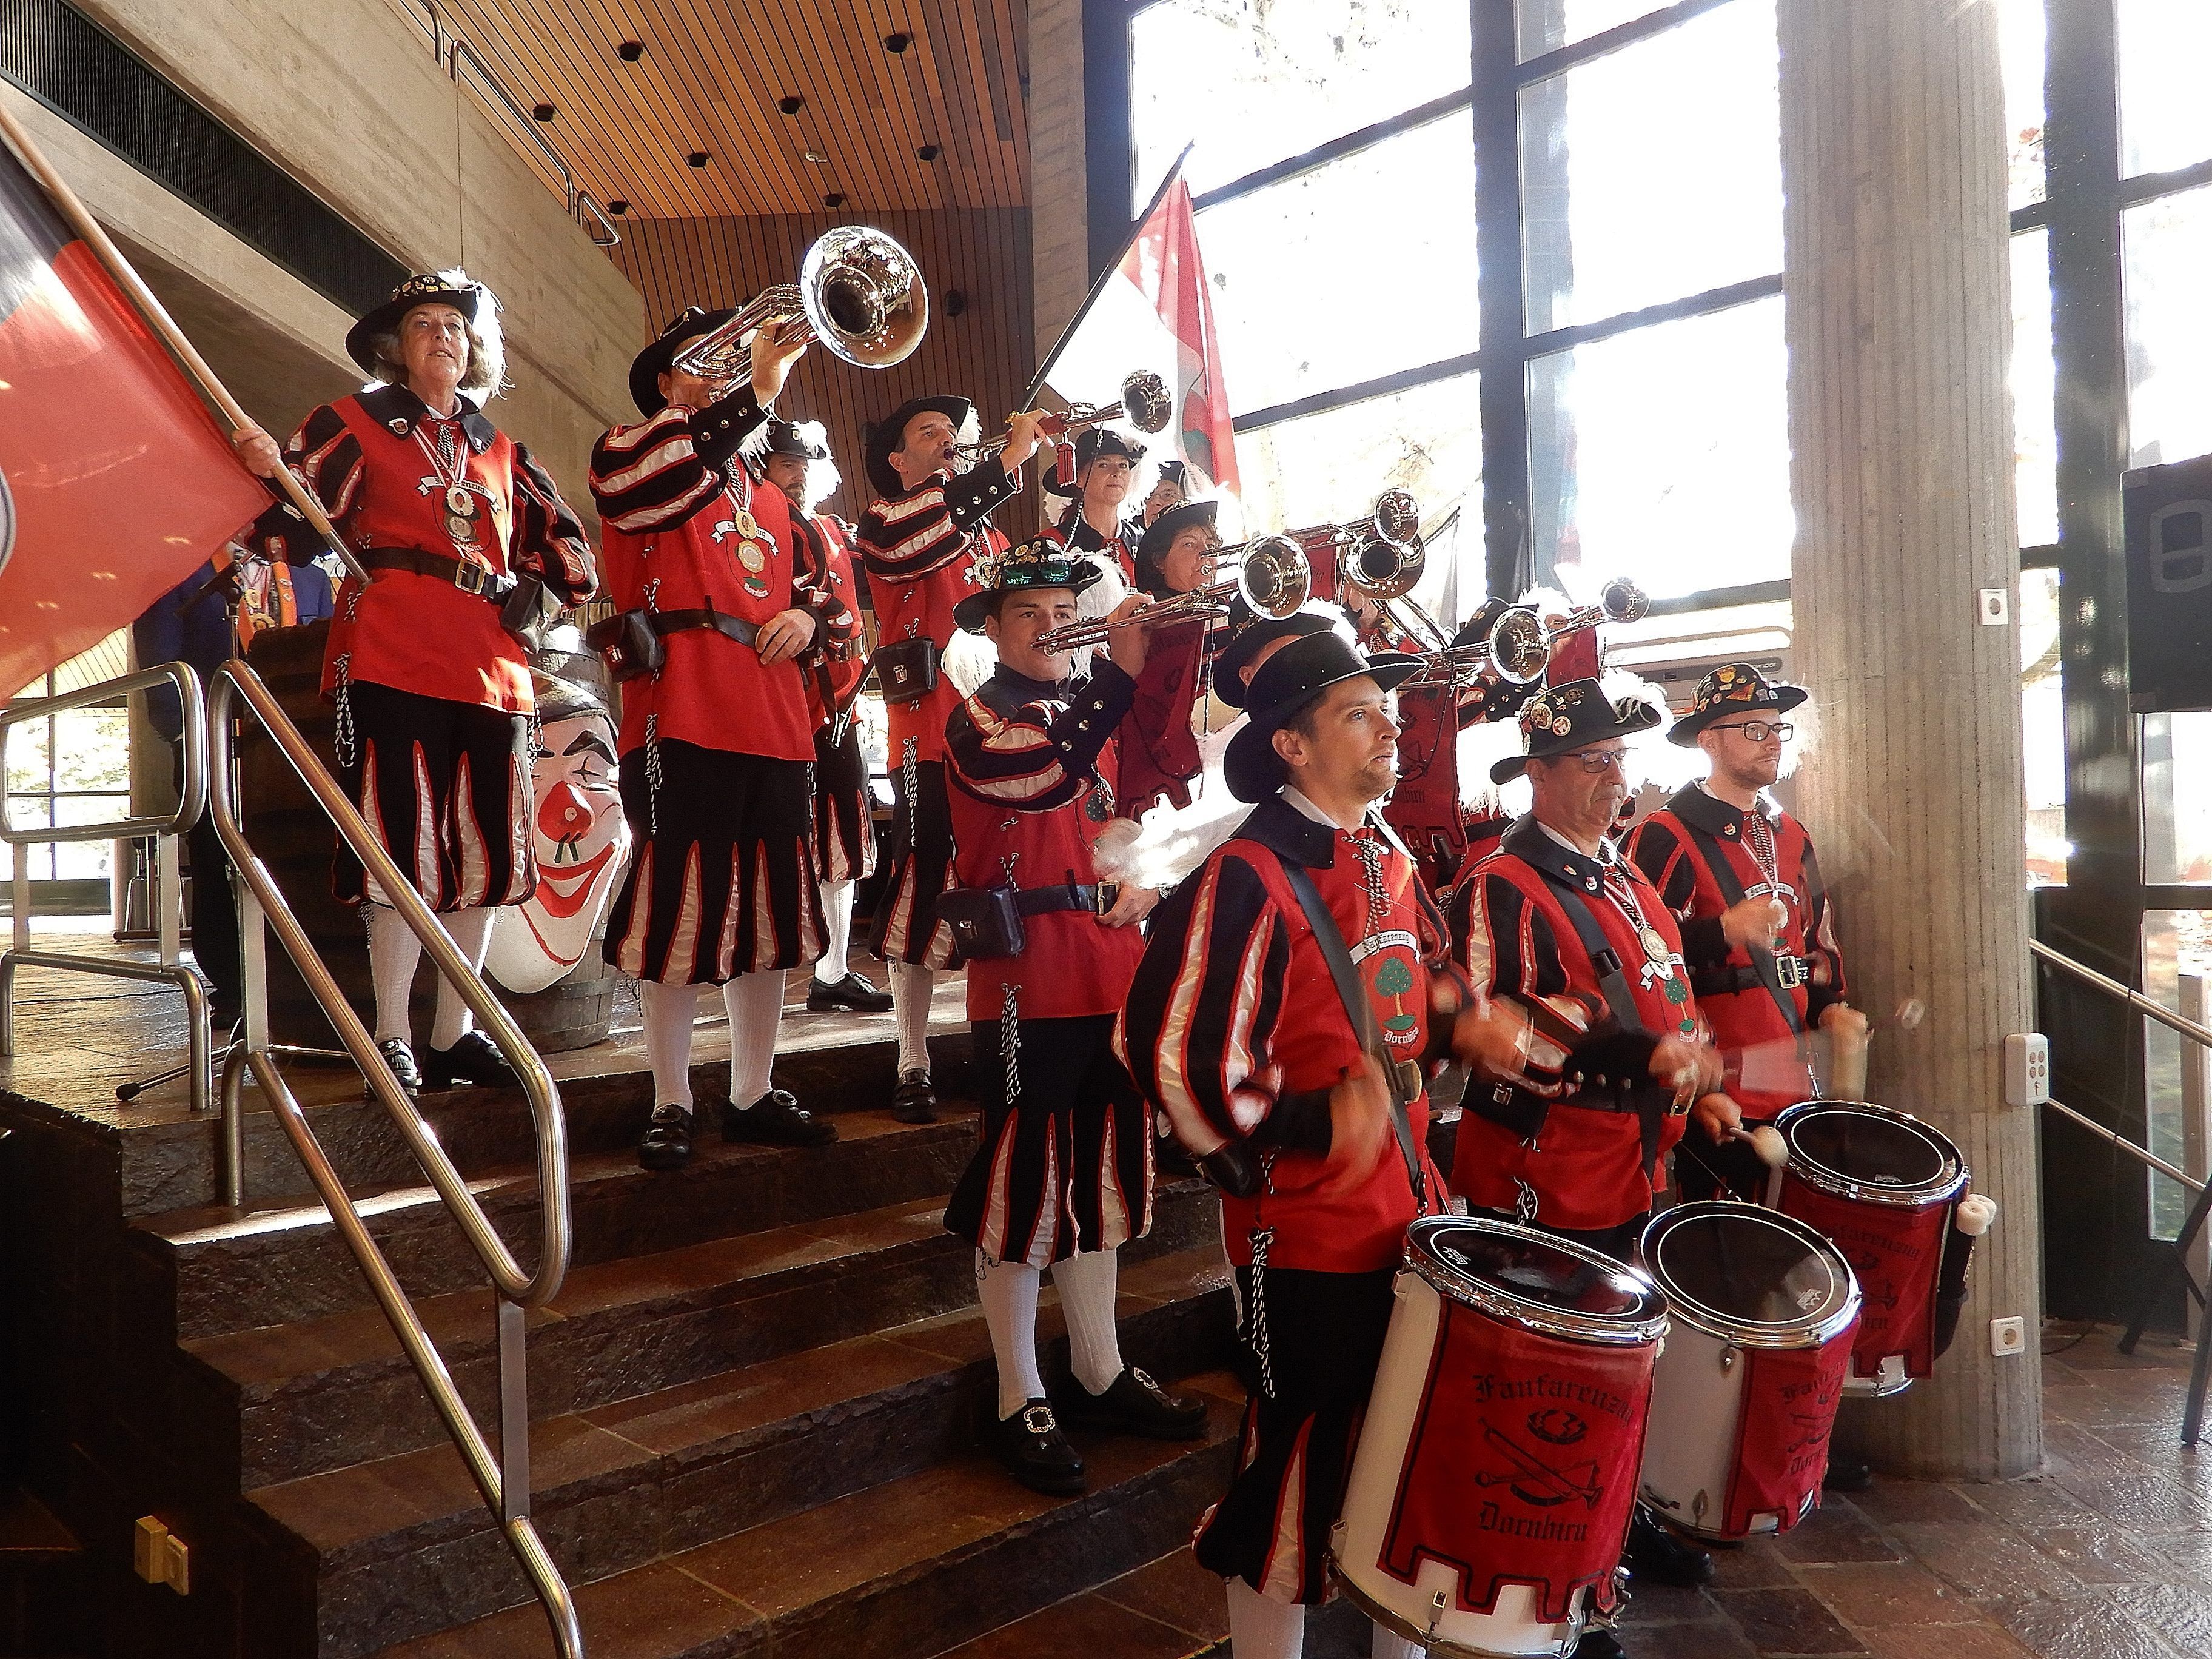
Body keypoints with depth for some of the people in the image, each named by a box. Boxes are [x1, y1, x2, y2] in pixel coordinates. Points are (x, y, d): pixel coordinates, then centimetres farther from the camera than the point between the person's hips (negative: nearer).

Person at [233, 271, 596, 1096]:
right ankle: (392, 1039, 3)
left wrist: (535, 592, 5)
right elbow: (297, 525, 0)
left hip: (493, 671, 5)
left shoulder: (500, 450, 20)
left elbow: (564, 541, 24)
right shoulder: (355, 423, 8)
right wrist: (268, 474, -20)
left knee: (486, 852, 6)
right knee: (406, 844, -8)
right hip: (394, 662, -5)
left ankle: (454, 1034, 17)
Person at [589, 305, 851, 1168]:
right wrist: (760, 390, -24)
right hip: (681, 718, -6)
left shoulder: (767, 497, 25)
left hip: (774, 725, 6)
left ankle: (753, 1095, 21)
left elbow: (826, 598, 25)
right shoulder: (627, 458, 5)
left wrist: (808, 619, 2)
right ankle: (671, 1105, 10)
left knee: (768, 911, 9)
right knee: (681, 910, -2)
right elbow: (668, 463, -20)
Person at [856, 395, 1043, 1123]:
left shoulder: (987, 532, 24)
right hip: (930, 729, -5)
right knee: (922, 890, -5)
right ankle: (913, 1065, 3)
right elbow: (911, 539, -20)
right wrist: (1009, 460, -19)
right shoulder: (881, 522, 4)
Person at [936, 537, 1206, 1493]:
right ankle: (1020, 1403, 13)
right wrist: (1120, 674, -35)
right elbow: (1045, 776, -27)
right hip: (1026, 977, -7)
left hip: (1110, 974, 7)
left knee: (1098, 1169, 15)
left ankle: (1102, 1375, 30)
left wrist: (1145, 883, 1)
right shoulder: (977, 717, -6)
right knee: (1022, 1178, -1)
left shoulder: (1094, 710, 16)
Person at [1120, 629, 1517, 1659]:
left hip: (1411, 1212, 8)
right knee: (1301, 1461, 8)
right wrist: (1315, 1129, -20)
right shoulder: (1245, 880, -20)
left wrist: (1459, 1026, 2)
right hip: (1308, 1233, -8)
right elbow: (1173, 1058, -25)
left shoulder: (1390, 863, 7)